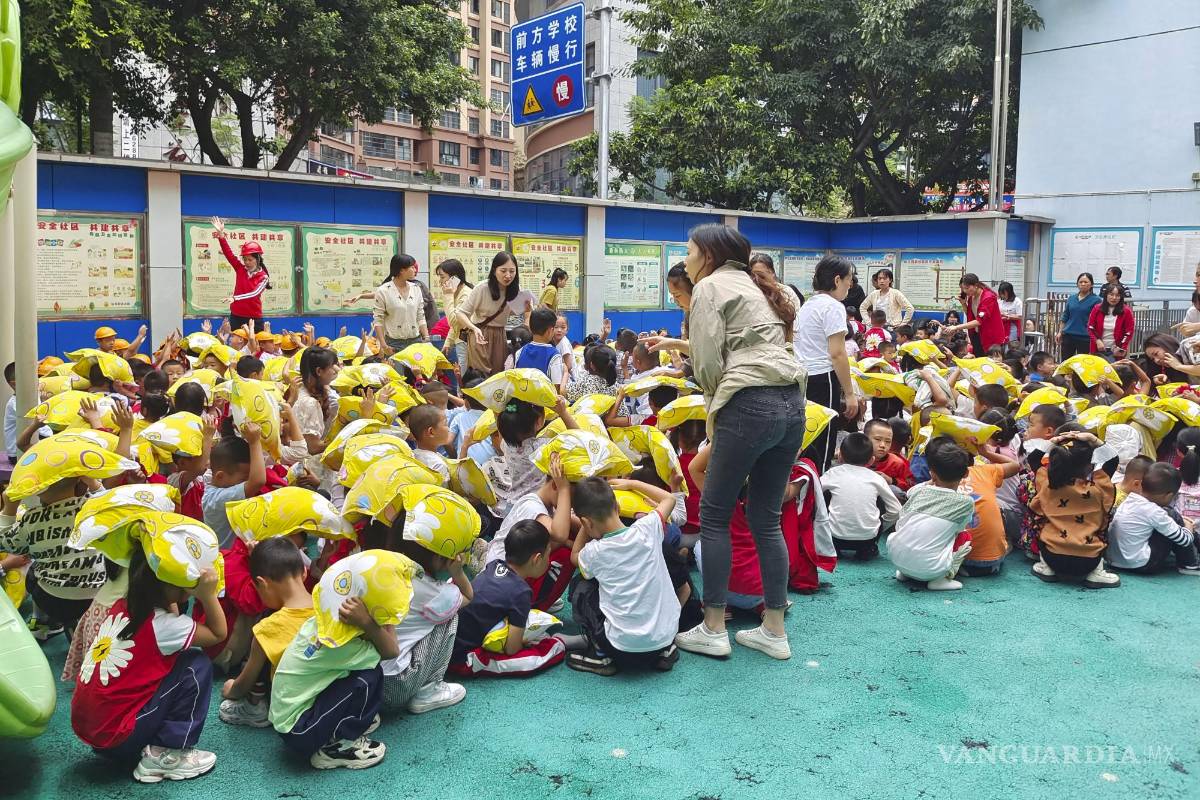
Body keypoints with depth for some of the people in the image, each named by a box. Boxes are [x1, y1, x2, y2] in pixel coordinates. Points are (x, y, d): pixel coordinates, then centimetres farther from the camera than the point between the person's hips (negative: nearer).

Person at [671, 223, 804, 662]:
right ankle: (774, 631, 16)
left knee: (714, 516, 3)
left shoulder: (710, 286, 3)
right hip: (791, 404, 8)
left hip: (750, 405, -8)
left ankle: (713, 630, 7)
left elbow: (708, 360, -5)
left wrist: (715, 407, 10)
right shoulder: (754, 287, 27)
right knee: (766, 519, 13)